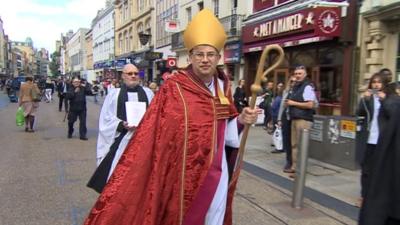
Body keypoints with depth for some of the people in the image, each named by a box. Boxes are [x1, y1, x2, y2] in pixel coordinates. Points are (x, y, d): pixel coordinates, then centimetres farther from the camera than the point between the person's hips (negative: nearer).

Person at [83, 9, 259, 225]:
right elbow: (154, 130, -17)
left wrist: (241, 120, -7)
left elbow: (225, 128, 11)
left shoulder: (222, 86, 4)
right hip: (183, 173, -5)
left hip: (216, 173, 5)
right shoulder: (174, 88, -13)